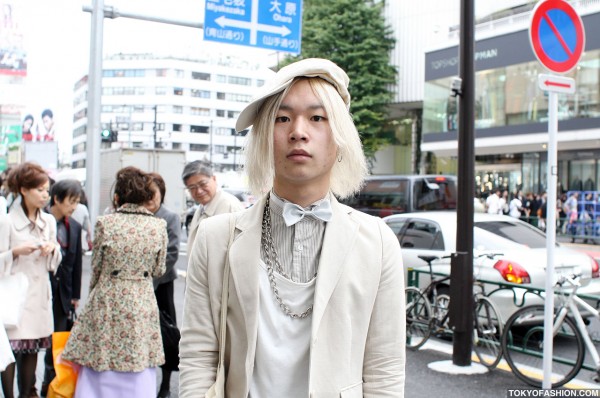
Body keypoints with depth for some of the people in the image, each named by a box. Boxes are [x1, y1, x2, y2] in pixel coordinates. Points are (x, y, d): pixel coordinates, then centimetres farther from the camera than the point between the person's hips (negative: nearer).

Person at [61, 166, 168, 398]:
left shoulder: (105, 223, -8)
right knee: (139, 378, 10)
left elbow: (96, 268, 1)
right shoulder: (159, 226, -3)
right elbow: (158, 270, 5)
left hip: (107, 302, -1)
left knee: (100, 374, 11)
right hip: (142, 304, 2)